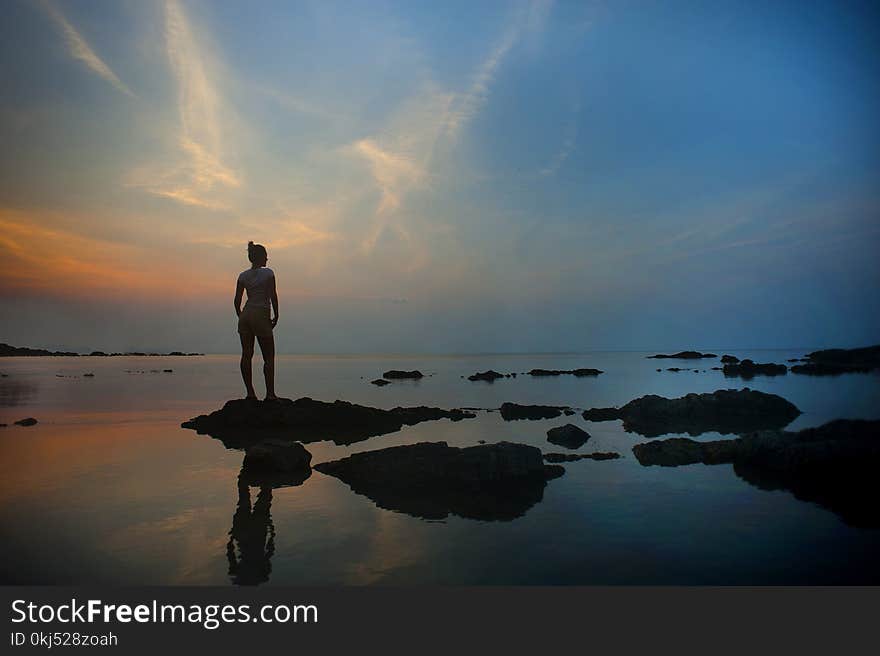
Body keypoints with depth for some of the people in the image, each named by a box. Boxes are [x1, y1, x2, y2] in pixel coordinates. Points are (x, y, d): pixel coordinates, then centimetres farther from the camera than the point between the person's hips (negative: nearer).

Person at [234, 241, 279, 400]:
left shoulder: (243, 276, 7)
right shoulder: (268, 273, -5)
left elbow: (237, 301, 6)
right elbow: (273, 297, -7)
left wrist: (240, 316, 17)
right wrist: (276, 317, 3)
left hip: (245, 315, 5)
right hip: (261, 315, -5)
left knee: (246, 355, 6)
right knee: (269, 357, 3)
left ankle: (250, 392, 8)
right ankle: (270, 393, 1)